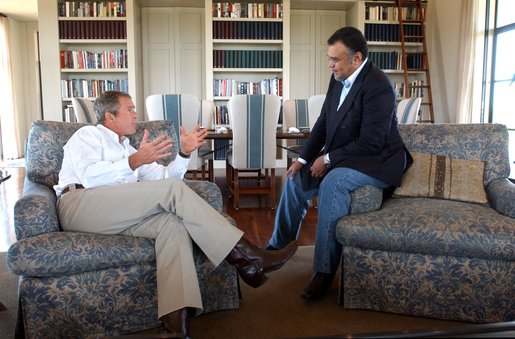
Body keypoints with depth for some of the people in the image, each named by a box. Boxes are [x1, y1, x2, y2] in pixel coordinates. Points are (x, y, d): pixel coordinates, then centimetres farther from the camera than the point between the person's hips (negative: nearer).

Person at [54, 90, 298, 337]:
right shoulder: (88, 134, 12)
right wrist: (134, 161, -18)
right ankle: (244, 257, -23)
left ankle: (175, 315, -38)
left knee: (172, 222, -24)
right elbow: (89, 176, -9)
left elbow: (163, 176, 26)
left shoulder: (127, 149, 33)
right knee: (173, 189, -22)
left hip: (116, 215, 6)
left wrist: (185, 152, 11)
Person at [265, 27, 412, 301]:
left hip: (378, 161, -9)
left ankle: (324, 271, -25)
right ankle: (279, 246, 21)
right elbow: (323, 122, 9)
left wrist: (328, 159, -18)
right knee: (296, 179, 3)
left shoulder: (376, 86, -23)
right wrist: (304, 158, 0)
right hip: (342, 158, 9)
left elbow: (370, 143, -26)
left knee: (332, 183, -34)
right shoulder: (339, 78, 2)